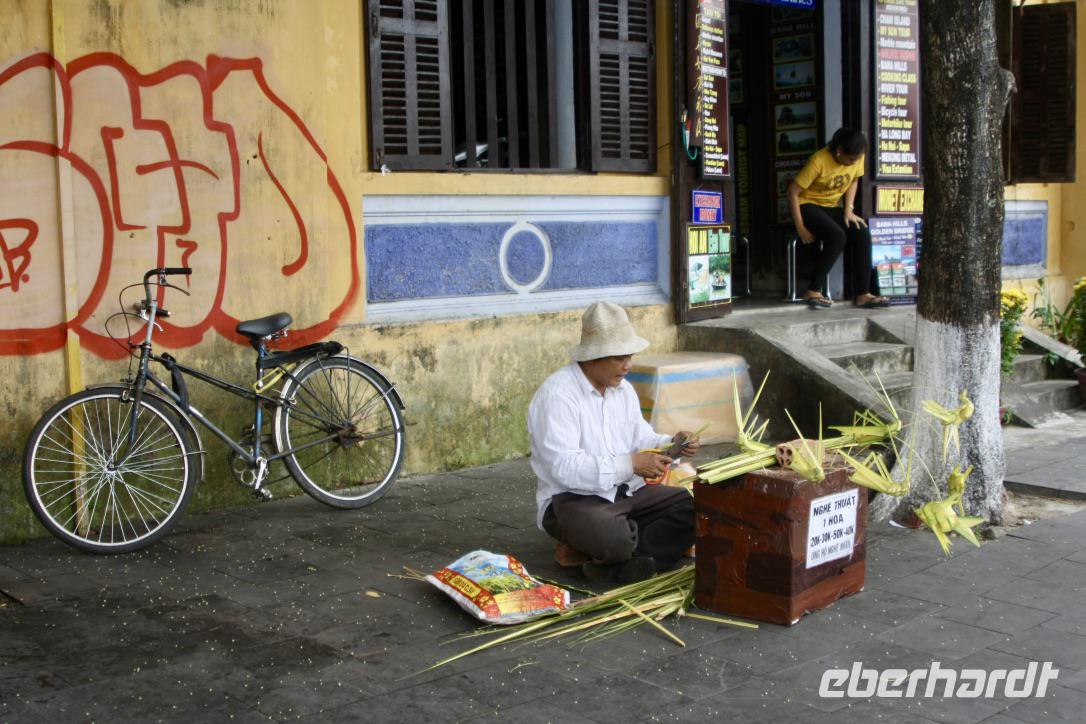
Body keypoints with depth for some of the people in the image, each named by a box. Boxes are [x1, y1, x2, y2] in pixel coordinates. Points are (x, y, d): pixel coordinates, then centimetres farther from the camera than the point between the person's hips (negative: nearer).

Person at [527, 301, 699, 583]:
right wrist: (630, 464, -27)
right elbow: (564, 467, -25)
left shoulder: (623, 389, 11)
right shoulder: (556, 394, -17)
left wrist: (671, 444, -4)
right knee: (613, 537, -39)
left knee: (696, 508, -12)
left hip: (627, 491, 8)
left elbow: (640, 439, 18)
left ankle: (624, 562, -20)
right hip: (572, 499, -8)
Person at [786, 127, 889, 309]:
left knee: (862, 234, -19)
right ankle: (813, 291, -23)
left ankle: (862, 294, -17)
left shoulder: (857, 158, -8)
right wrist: (800, 228, -22)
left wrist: (848, 209, -2)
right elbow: (793, 191, -21)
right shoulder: (819, 161, -25)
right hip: (808, 206, -6)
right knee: (837, 236, -32)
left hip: (831, 208, 6)